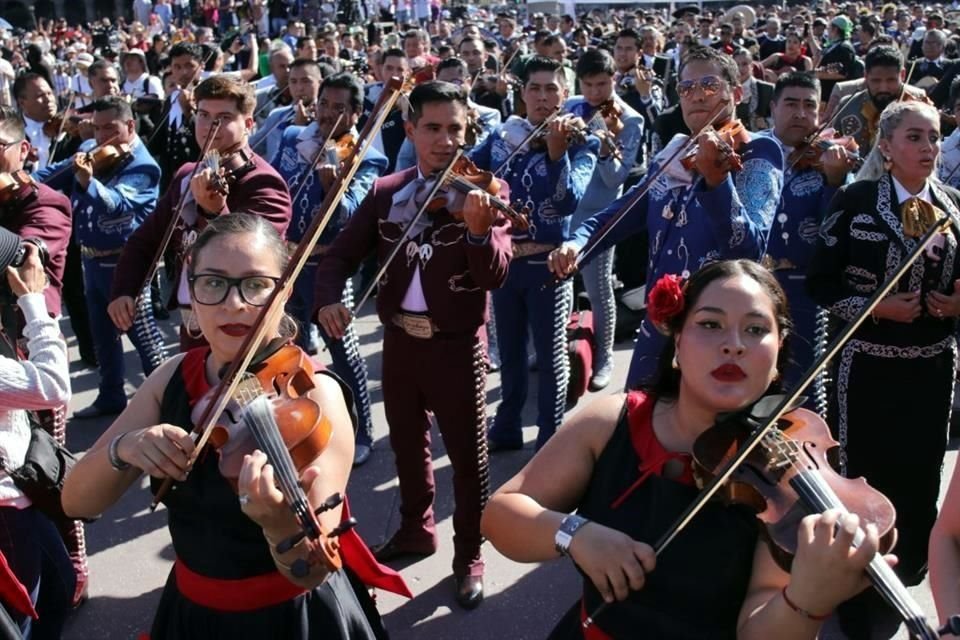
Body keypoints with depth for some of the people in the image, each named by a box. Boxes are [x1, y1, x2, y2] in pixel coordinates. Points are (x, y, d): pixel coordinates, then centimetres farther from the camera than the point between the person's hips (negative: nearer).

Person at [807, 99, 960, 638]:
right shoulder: (857, 199, -7)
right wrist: (874, 308, -20)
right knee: (864, 479, 5)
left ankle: (905, 585, 37)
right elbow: (821, 283, -8)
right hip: (869, 365, -4)